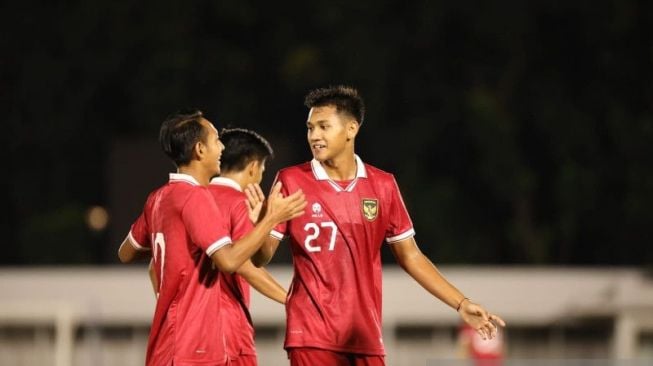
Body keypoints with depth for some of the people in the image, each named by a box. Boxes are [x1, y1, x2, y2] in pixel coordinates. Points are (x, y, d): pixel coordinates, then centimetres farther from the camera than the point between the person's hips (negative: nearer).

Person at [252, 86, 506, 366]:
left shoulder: (382, 185, 6)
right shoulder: (291, 181, -1)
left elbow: (409, 256, 14)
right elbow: (262, 257, -1)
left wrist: (461, 304, 8)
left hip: (366, 336, 3)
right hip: (312, 335, -3)